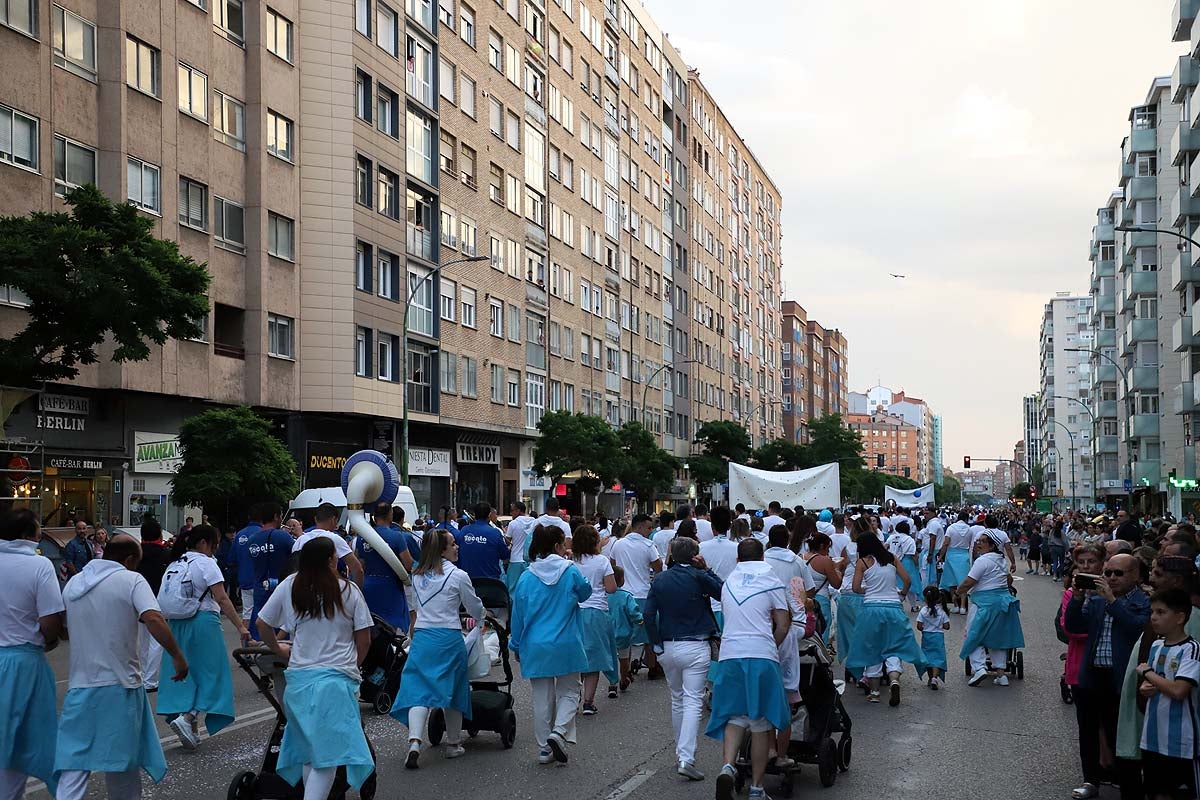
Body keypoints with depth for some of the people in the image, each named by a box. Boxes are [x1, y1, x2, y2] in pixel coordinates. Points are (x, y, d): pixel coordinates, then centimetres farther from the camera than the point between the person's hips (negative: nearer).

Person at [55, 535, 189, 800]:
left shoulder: (72, 583, 10)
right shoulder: (130, 579, -8)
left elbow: (65, 626, 20)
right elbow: (153, 619, -22)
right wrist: (177, 656, -17)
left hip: (80, 685, 4)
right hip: (119, 684, -4)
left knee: (74, 763, 2)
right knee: (121, 758, 10)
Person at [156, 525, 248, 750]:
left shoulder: (174, 565, 14)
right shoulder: (205, 563, -8)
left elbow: (164, 599, 12)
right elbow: (222, 599, -14)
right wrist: (241, 626, -16)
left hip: (176, 623, 7)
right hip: (202, 622, -7)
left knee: (185, 673, 11)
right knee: (211, 672, 1)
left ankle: (192, 730, 13)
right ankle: (188, 718, -15)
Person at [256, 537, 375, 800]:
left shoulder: (289, 586, 2)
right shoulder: (349, 590, -3)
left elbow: (262, 624, 8)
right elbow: (364, 640, 1)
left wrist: (278, 649, 25)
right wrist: (352, 665, 18)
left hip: (299, 677, 4)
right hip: (336, 679, -4)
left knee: (308, 750, 17)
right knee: (328, 753, -5)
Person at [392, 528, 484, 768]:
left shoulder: (417, 576, 8)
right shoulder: (458, 576, -6)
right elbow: (476, 610, 4)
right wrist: (483, 615, 27)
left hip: (421, 636, 3)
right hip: (449, 638, -3)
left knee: (418, 688, 0)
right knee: (452, 689, 12)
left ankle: (414, 742, -19)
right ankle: (453, 744, 23)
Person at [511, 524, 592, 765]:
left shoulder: (526, 577, -3)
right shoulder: (571, 571, -9)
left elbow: (518, 614, 3)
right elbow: (585, 593, 11)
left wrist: (516, 645, 14)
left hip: (535, 646, 2)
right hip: (567, 645, -2)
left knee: (542, 698, 12)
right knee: (568, 692, 12)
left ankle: (544, 749, 15)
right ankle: (559, 731, -11)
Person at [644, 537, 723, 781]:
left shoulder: (660, 580, 4)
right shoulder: (698, 577, -8)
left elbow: (649, 615, 0)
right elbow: (723, 593, 4)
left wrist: (657, 646, 5)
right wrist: (706, 569, 4)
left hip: (668, 647, 5)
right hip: (695, 646, -4)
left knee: (677, 699, 19)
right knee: (693, 701, -6)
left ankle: (680, 752, 28)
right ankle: (686, 758, -16)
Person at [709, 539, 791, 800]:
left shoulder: (728, 583, 16)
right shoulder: (771, 582, 5)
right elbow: (783, 625, 0)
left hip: (730, 654, 3)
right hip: (762, 656, -2)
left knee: (734, 717, 8)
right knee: (761, 723, 6)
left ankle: (728, 767, -17)